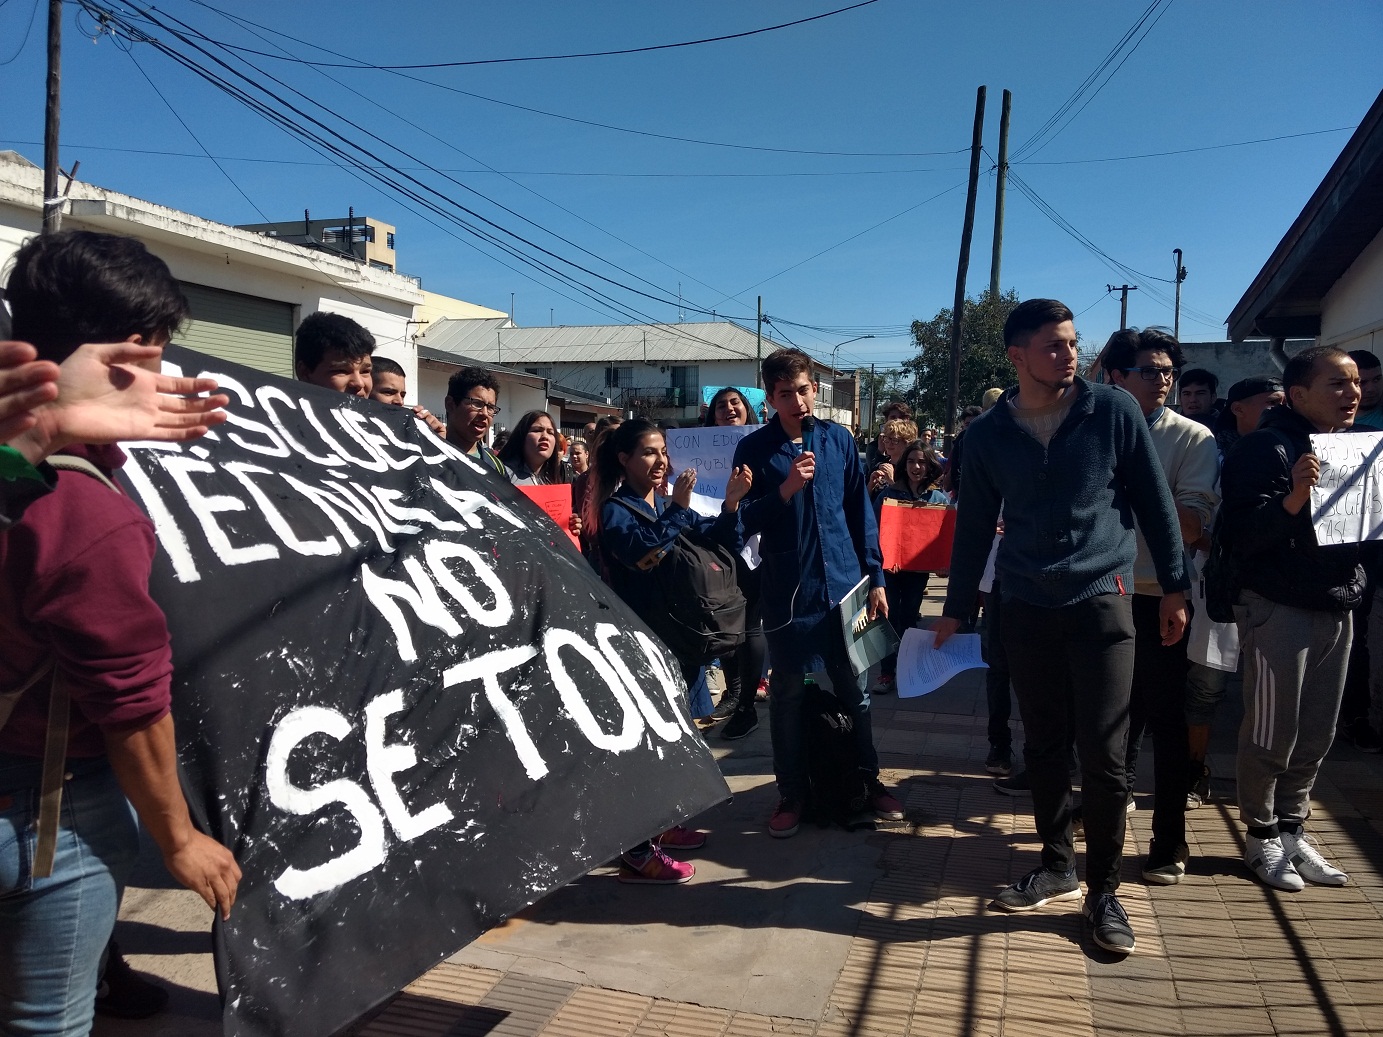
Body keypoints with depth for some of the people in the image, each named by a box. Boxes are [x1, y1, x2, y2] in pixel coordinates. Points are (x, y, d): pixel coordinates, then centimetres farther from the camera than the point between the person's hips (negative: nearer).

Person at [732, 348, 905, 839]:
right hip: (787, 592, -2)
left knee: (854, 688, 12)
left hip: (844, 584, 2)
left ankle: (869, 780, 28)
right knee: (788, 693, 8)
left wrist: (875, 577, 5)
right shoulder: (754, 449, -3)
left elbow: (861, 512, 7)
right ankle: (792, 792, 21)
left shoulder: (838, 439, 4)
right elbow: (744, 523, -6)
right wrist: (785, 490, -21)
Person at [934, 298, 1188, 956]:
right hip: (1026, 608, 2)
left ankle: (1102, 889, 15)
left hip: (1102, 602, -2)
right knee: (1044, 747, 11)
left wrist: (1173, 587, 3)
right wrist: (956, 610, 12)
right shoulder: (988, 436, 2)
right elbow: (974, 526, 10)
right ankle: (1057, 865, 28)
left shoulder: (1113, 412, -3)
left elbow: (1154, 502, 3)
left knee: (1102, 754, -2)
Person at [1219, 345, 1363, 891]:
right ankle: (1262, 837, 17)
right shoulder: (1265, 448, -11)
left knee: (1316, 737, 11)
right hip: (1279, 610, -7)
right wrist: (1294, 496, -31)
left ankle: (1292, 831, 24)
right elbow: (1242, 535, -18)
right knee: (1272, 736, 1)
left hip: (1337, 610, 7)